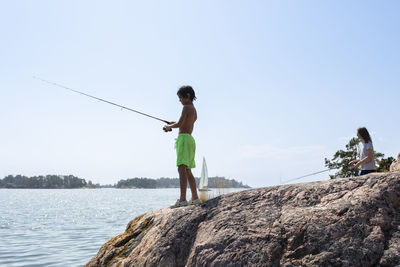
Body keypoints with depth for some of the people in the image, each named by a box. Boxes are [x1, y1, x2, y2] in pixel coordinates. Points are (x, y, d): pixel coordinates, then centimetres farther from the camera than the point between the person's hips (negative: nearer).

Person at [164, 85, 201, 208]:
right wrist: (173, 124, 23)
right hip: (190, 139, 10)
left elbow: (180, 124, -16)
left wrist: (169, 126, 2)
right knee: (188, 171, 14)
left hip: (184, 138, -10)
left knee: (182, 169, -17)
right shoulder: (194, 110, 22)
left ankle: (182, 199, -25)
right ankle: (195, 198, 18)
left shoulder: (187, 107, -7)